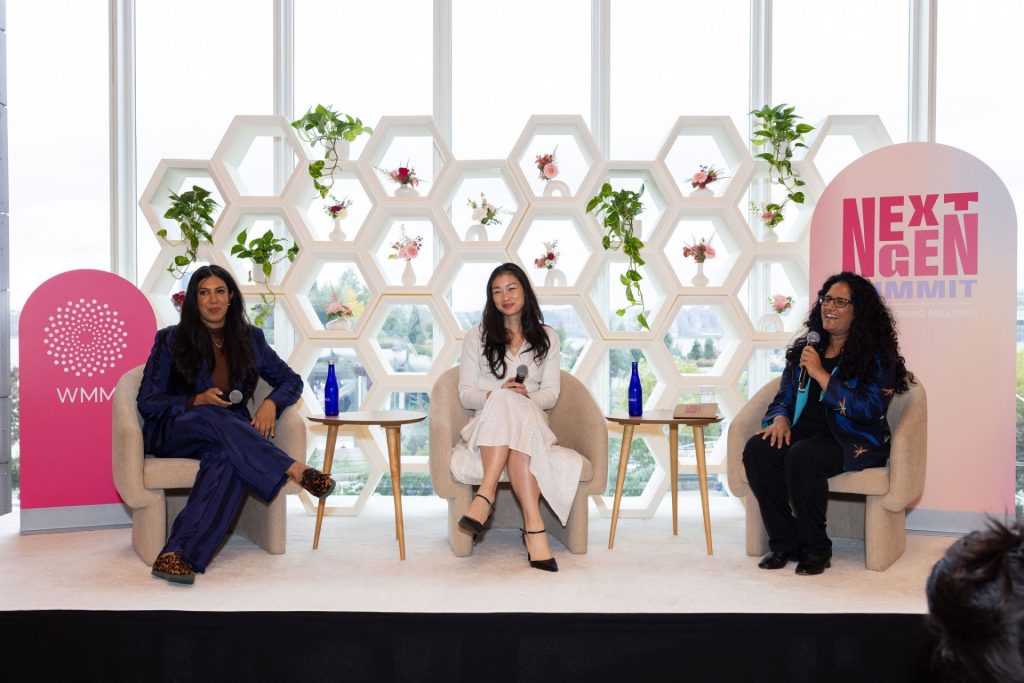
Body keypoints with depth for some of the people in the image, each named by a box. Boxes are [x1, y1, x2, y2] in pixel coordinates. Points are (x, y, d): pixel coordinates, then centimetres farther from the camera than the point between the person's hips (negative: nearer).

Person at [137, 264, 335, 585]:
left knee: (226, 459, -38)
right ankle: (296, 471, -40)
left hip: (230, 434, 1)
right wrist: (197, 401, -15)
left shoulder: (249, 338, 12)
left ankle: (179, 553, -48)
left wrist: (271, 403, -8)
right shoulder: (171, 339, 5)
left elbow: (291, 380, 15)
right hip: (173, 432, -1)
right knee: (211, 417, -38)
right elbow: (147, 402, 2)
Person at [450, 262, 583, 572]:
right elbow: (465, 394, 6)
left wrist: (526, 396, -15)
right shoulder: (477, 337, 14)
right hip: (486, 426, 0)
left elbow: (551, 393, 7)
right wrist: (497, 394, -15)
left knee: (509, 406, -37)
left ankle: (486, 494, -49)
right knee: (504, 402, -38)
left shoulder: (546, 337, 16)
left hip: (532, 422, 0)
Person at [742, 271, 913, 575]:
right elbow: (784, 398, 20)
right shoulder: (805, 349, 17)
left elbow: (870, 410, -13)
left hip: (854, 442, -5)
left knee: (802, 457, -36)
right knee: (756, 449, -25)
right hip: (806, 432, 6)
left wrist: (821, 375, -16)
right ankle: (784, 543, -13)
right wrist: (780, 419, -4)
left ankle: (816, 549, -16)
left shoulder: (877, 354, -1)